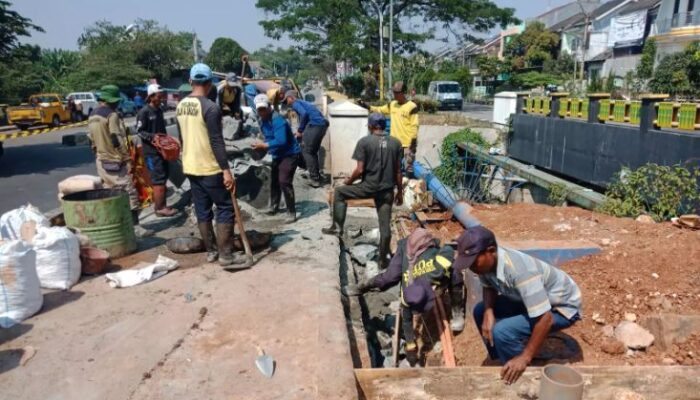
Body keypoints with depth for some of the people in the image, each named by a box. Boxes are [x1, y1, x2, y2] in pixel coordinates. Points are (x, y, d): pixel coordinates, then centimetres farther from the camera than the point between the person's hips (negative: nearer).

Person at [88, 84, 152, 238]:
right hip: (116, 161, -9)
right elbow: (118, 140, -20)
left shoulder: (92, 116, 13)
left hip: (102, 161, 9)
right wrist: (127, 159, -16)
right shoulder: (112, 115, -14)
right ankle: (135, 226, -5)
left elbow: (92, 140, 18)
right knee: (129, 192, -5)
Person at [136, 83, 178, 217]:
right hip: (151, 151, -9)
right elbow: (139, 131, -13)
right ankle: (159, 208, 1)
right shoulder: (144, 112, -11)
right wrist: (153, 137, -26)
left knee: (164, 177, 12)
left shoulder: (159, 110, 13)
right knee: (158, 179, -6)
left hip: (162, 148, 9)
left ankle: (161, 205, 22)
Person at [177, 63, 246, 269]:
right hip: (209, 168, -8)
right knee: (225, 208, -1)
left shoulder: (181, 106, 8)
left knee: (202, 210, 13)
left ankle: (211, 251, 21)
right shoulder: (210, 107, -17)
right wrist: (226, 170, -19)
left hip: (190, 167, 8)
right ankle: (226, 255, -1)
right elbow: (217, 142, -21)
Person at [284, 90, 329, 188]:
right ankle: (316, 177, 21)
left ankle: (315, 179, -7)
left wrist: (299, 130, -6)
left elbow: (304, 113, -15)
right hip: (323, 124, 9)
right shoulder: (304, 102, 30)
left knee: (306, 151, -2)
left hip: (315, 125, -9)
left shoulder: (295, 103, 3)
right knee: (313, 151, 19)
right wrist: (302, 131, 31)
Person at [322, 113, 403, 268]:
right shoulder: (395, 143, 5)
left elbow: (360, 170, -10)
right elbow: (398, 171, 6)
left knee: (339, 192, 20)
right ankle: (383, 259, 16)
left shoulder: (364, 142, -6)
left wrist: (349, 181, 10)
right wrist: (400, 192, 15)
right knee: (385, 226, 9)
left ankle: (337, 227, 20)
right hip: (387, 189, 3)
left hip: (368, 187, -3)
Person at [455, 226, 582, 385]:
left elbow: (545, 319, -37)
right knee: (480, 311, 5)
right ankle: (505, 365, 19)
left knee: (502, 331, -25)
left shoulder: (519, 270, -40)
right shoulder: (487, 261, -16)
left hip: (562, 306, -8)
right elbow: (489, 286, 5)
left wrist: (525, 358, -29)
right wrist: (488, 312, -14)